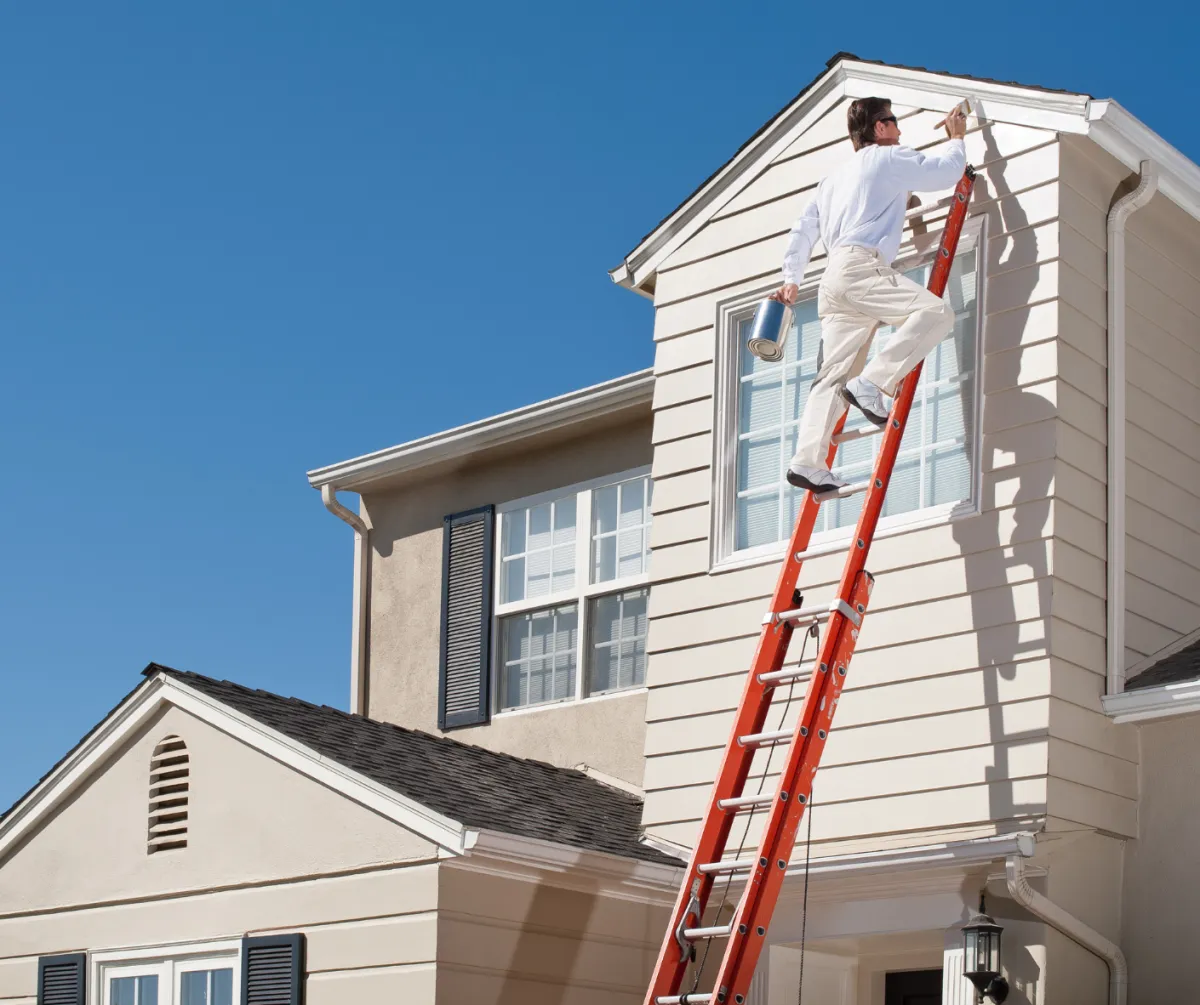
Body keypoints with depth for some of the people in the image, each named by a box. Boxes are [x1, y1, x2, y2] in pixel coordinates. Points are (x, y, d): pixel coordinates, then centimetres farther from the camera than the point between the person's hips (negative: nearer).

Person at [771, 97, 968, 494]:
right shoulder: (891, 158, 8)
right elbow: (947, 170, 11)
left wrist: (791, 279, 30)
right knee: (935, 311, -21)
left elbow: (802, 231, 29)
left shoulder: (834, 178, 31)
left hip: (833, 282, 8)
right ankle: (873, 383, -31)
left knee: (835, 375, -1)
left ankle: (807, 461, -14)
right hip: (860, 267, -8)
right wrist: (956, 138, 29)